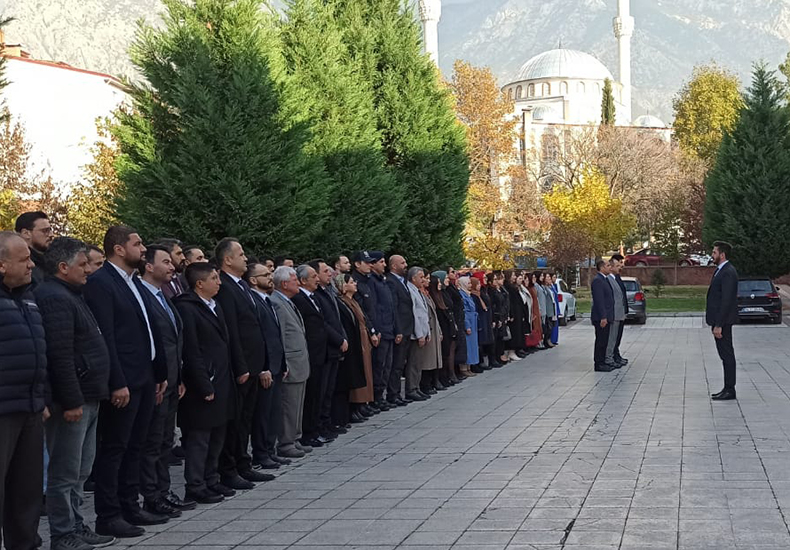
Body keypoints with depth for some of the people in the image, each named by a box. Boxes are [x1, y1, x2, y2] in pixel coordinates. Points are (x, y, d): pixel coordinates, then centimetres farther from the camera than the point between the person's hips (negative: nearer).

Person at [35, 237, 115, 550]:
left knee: (79, 472, 16)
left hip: (87, 397, 10)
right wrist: (71, 401, -23)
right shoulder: (54, 298, -16)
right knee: (66, 473, -2)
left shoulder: (70, 296, 17)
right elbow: (59, 354, -22)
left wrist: (86, 397, 18)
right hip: (72, 400, -10)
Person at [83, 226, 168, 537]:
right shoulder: (101, 283, -12)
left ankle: (130, 507, 22)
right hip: (123, 382, -9)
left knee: (134, 448, 14)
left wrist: (160, 375, 15)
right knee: (114, 449, -2)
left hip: (145, 380, 9)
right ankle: (108, 516, 4)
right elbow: (104, 337, -18)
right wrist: (117, 383, -21)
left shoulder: (136, 283, 16)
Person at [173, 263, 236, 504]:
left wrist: (228, 379, 13)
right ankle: (195, 487, 6)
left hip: (222, 383, 9)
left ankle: (211, 481, 26)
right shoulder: (186, 308, -15)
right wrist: (205, 387, -19)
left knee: (217, 436, 16)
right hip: (203, 385, -9)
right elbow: (191, 352, -18)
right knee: (199, 438, -1)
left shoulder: (215, 306, 14)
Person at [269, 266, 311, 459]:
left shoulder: (288, 303, 16)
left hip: (300, 364, 10)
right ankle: (285, 444, 2)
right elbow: (277, 338, -18)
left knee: (297, 405, 15)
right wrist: (284, 366, -19)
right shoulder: (276, 304, -15)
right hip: (291, 366, -10)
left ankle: (294, 440, 22)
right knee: (289, 406, -4)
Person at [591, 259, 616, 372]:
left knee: (604, 341, 14)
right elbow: (599, 300, -21)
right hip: (601, 317, -10)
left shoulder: (604, 279, 17)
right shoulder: (597, 280, -16)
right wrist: (603, 317, -23)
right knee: (601, 341, -6)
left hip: (606, 317, 10)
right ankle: (599, 364, -2)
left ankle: (602, 362, 20)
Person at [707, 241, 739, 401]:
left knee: (727, 354, -5)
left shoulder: (728, 273, -18)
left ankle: (730, 390, 0)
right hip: (719, 320, 10)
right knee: (725, 354, 12)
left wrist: (719, 325, -23)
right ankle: (728, 389, 18)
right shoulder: (720, 271, 15)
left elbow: (726, 301, -22)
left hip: (723, 321, -10)